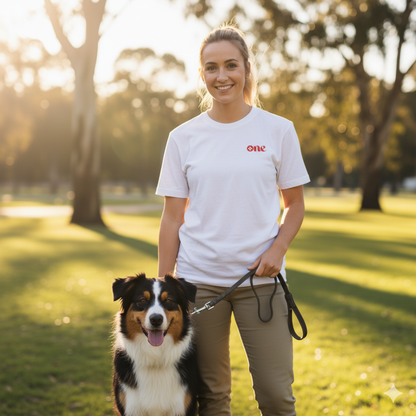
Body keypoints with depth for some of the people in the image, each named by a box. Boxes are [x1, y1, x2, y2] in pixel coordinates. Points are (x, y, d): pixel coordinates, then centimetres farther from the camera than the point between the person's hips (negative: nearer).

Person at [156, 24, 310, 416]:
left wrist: (278, 247, -11)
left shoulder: (278, 130, 2)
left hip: (260, 278, 0)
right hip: (197, 280, 1)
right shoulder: (183, 137, 4)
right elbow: (172, 218, 5)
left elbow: (295, 205, 7)